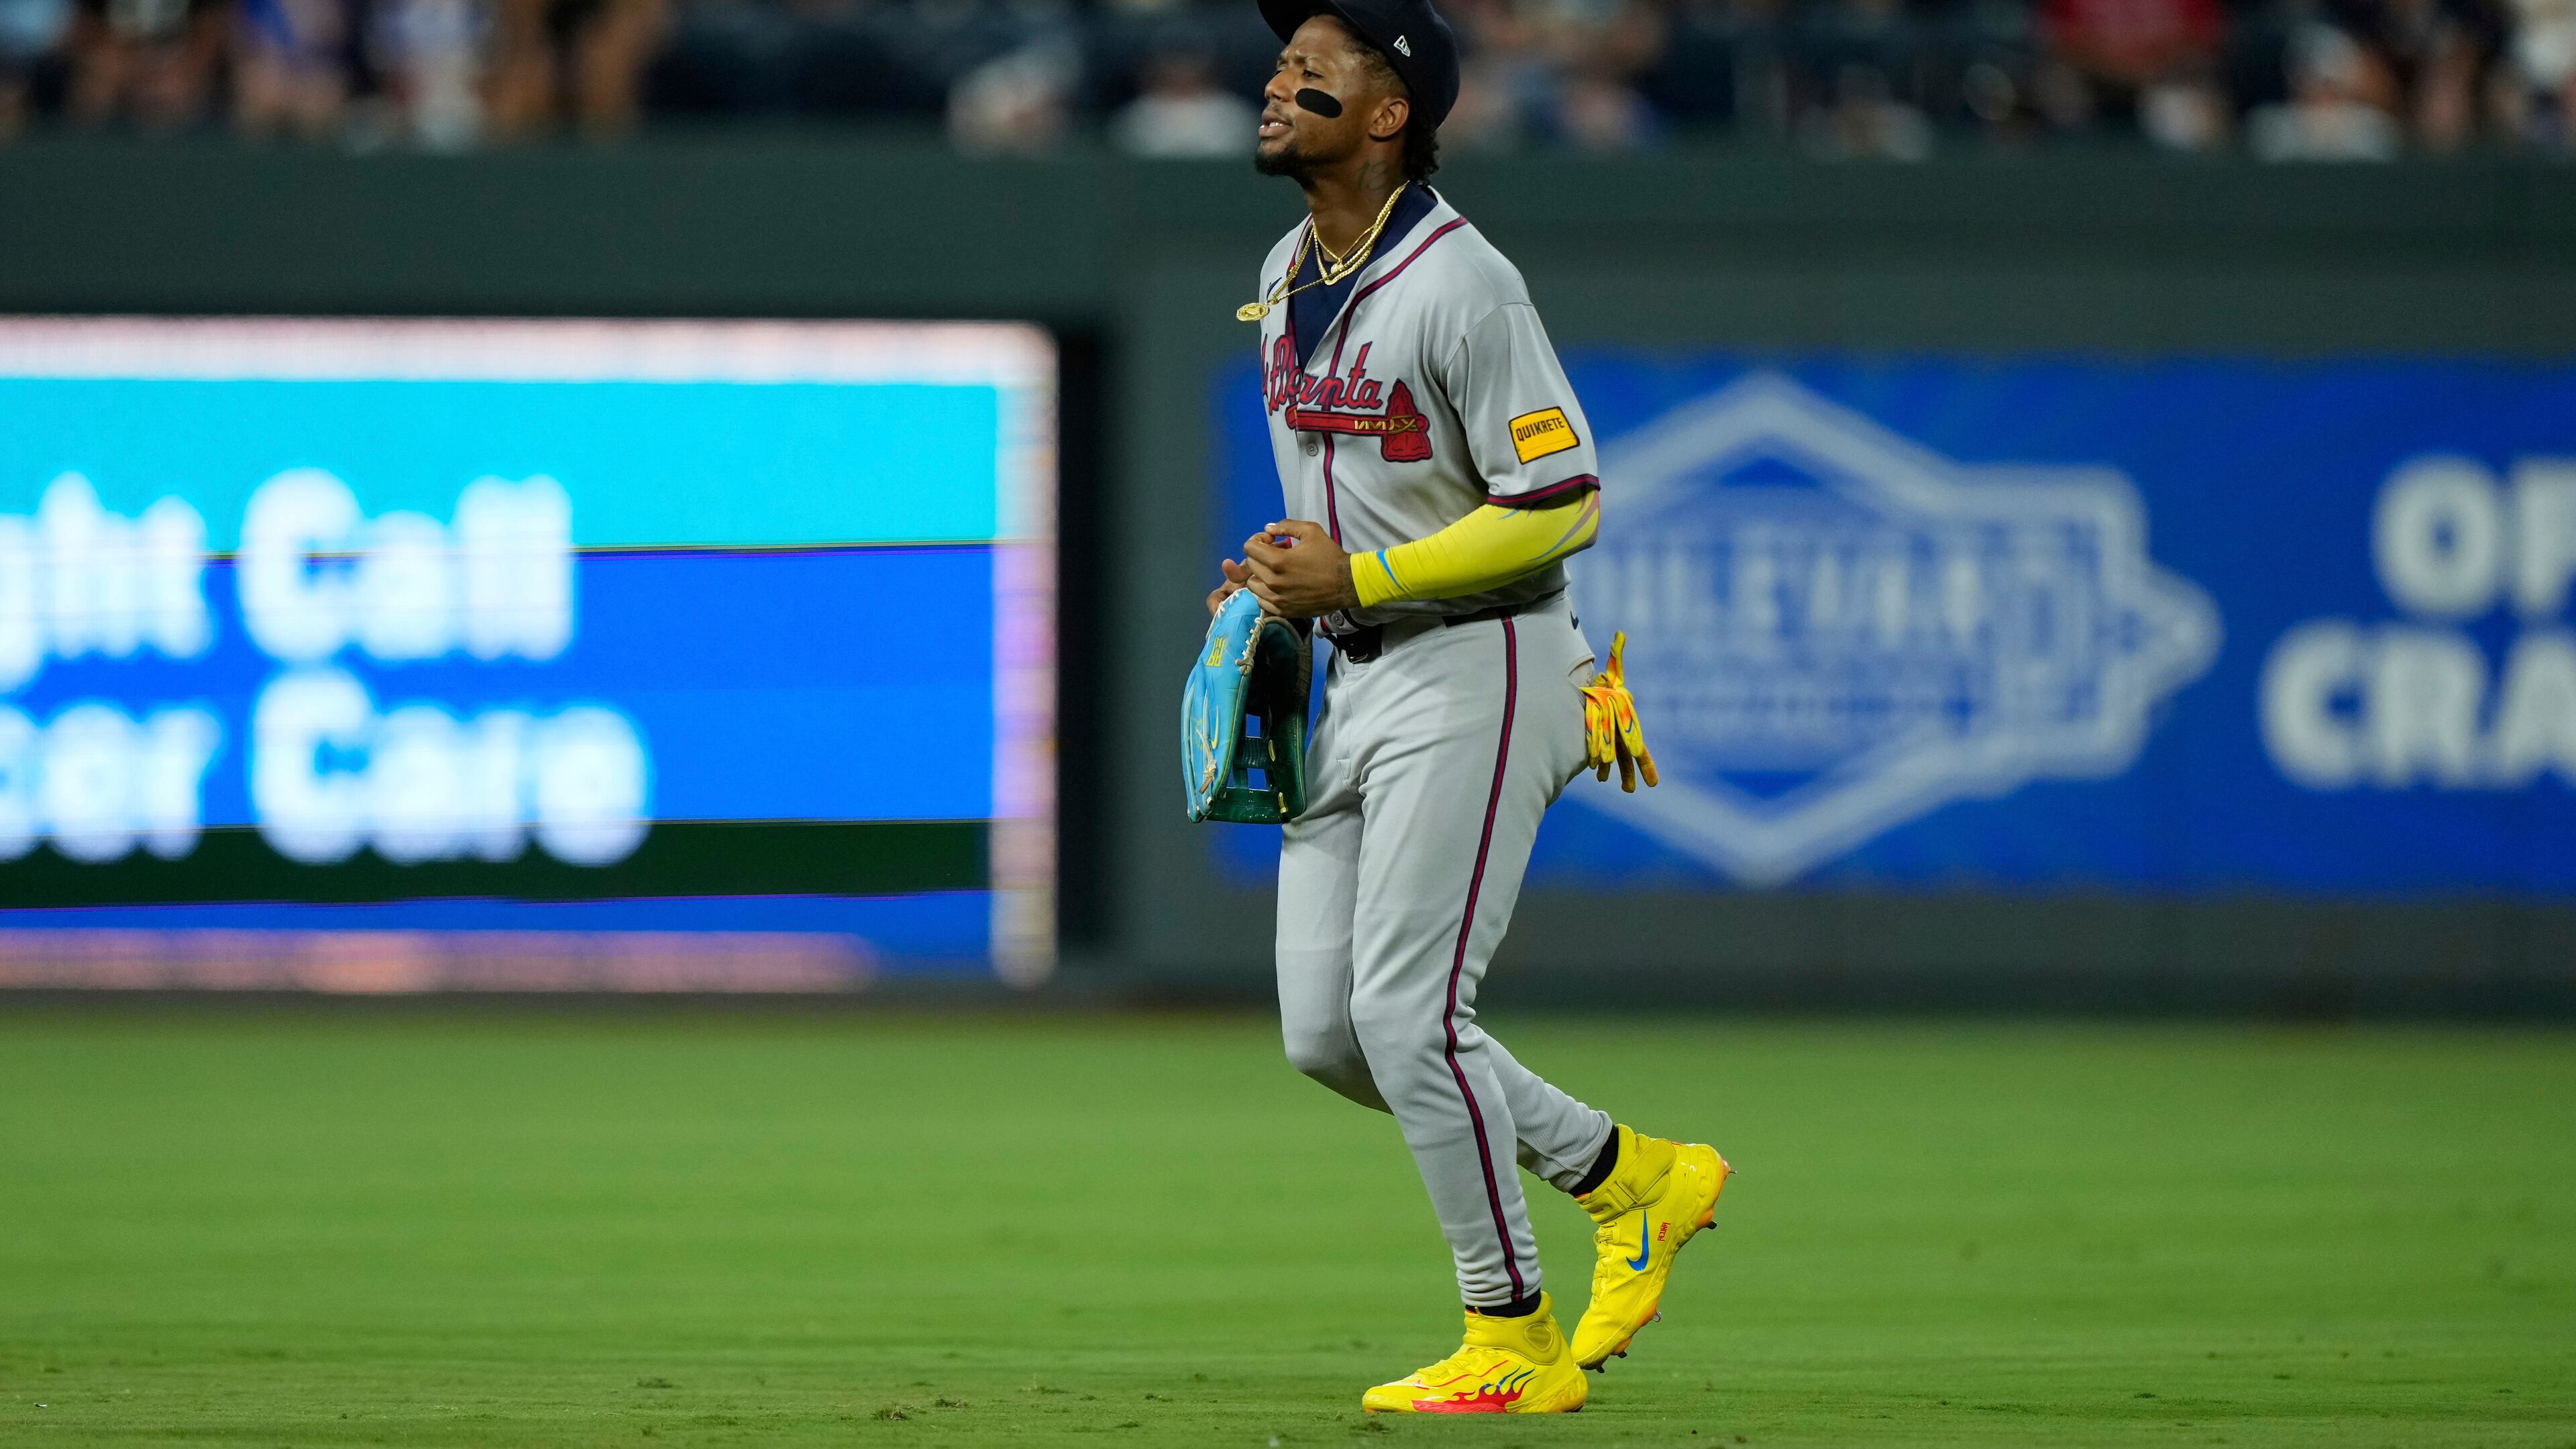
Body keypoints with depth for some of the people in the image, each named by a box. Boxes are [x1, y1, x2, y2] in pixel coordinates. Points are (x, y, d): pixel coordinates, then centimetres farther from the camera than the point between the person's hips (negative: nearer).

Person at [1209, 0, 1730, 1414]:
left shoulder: (1461, 286, -18)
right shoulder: (1286, 277, 10)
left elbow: (1561, 506, -20)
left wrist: (1358, 575, -21)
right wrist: (1282, 572, 6)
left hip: (1476, 671, -9)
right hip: (1357, 677, 9)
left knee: (1407, 1010, -12)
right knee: (1323, 1030, 5)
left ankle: (1513, 1343, 0)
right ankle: (1634, 1178, 19)